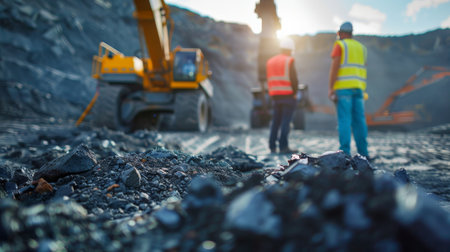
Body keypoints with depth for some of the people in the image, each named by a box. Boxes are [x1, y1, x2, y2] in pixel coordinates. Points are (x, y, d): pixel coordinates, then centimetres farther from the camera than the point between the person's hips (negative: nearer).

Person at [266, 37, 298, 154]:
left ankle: (272, 147, 6)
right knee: (286, 121, -5)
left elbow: (269, 81, 10)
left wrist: (273, 96, 11)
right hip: (289, 95, -5)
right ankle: (283, 146, -8)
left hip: (275, 96, 6)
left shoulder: (270, 61, 12)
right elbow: (293, 79, -14)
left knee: (276, 121, 9)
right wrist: (295, 93, -2)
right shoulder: (289, 61, -6)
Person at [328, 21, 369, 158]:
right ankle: (363, 152, 5)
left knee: (344, 120, -8)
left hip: (343, 87, -5)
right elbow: (362, 68, 19)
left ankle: (345, 151, -12)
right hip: (358, 87, 6)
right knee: (359, 120, 5)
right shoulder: (361, 47, 19)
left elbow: (334, 66, -10)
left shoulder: (339, 45, 0)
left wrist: (330, 88, -12)